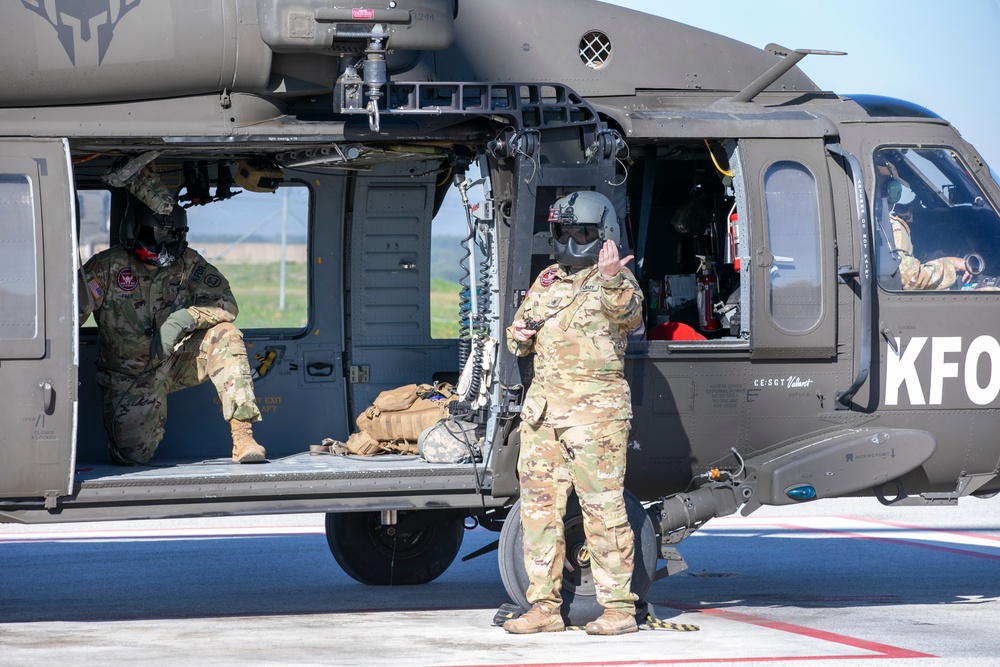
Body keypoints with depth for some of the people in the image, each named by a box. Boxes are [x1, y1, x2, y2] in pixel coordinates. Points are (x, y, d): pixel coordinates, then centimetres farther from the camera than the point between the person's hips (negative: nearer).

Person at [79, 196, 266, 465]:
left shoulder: (189, 264, -5)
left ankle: (242, 436, -27)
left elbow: (226, 304, -14)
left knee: (225, 335, -25)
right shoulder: (107, 267, -12)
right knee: (131, 454, -15)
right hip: (130, 376, -1)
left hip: (177, 361, 1)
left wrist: (183, 319, -33)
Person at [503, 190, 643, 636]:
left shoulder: (617, 280, -1)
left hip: (595, 407, -7)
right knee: (539, 504, 7)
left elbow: (630, 314, -23)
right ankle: (545, 606, 13)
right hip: (542, 407, 7)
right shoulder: (548, 280, 19)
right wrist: (521, 336, 3)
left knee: (603, 506, -7)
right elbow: (517, 337, 27)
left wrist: (612, 281, -42)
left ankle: (619, 608, -2)